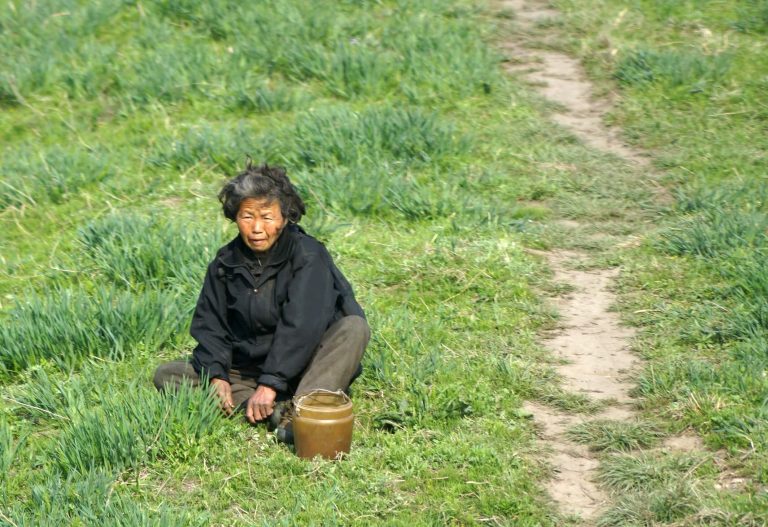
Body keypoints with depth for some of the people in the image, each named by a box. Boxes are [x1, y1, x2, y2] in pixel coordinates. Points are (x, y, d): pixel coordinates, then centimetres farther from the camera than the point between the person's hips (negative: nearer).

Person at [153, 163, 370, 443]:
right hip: (245, 370, 5)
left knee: (354, 327, -29)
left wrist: (270, 383, -31)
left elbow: (300, 326, -24)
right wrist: (216, 375, -15)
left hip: (301, 368, -4)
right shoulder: (226, 262, 2)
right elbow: (210, 324, 2)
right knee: (166, 376, -12)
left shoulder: (308, 256, -14)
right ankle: (279, 409, -28)